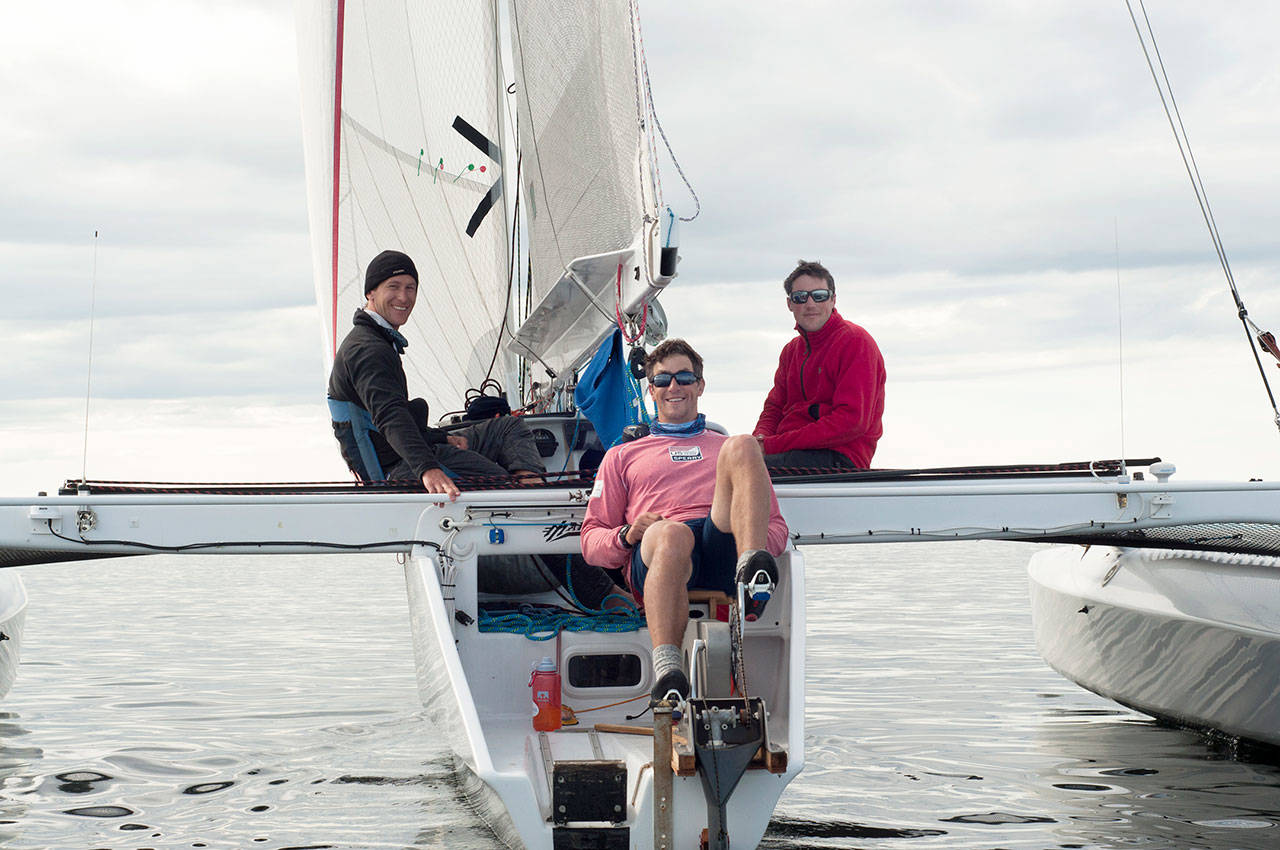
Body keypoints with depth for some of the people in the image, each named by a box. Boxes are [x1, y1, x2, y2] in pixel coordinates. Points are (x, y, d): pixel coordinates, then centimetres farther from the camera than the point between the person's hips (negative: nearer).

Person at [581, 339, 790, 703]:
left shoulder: (725, 447, 37)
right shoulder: (622, 456, 35)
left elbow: (777, 527, 27)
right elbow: (591, 541, 25)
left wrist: (758, 546, 1)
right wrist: (627, 536, 0)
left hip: (723, 547, 1)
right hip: (654, 554, -1)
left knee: (741, 447, -24)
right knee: (672, 534, -41)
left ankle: (751, 573, -46)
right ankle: (666, 669, -56)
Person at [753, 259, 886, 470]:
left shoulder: (855, 342, -6)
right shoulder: (792, 350, 21)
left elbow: (852, 422, -17)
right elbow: (774, 408, 25)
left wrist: (774, 445, -19)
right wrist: (761, 439, -4)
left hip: (839, 459, -8)